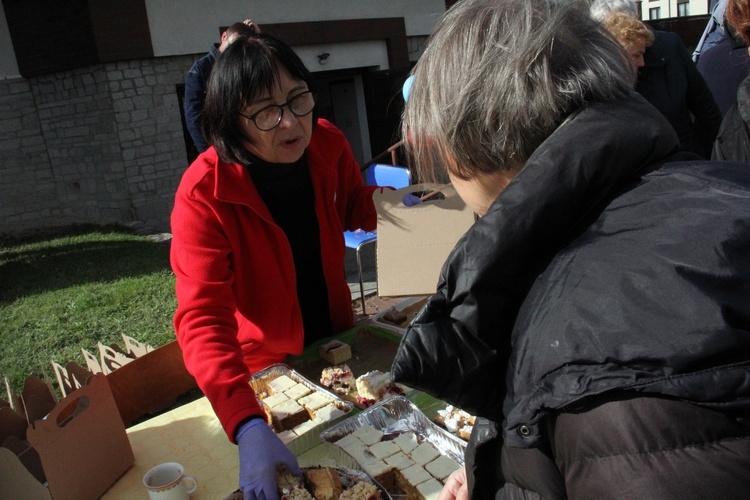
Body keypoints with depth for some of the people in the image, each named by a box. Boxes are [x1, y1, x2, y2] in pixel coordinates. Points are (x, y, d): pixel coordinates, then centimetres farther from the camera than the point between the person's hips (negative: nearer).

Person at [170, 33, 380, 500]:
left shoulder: (328, 145, -17)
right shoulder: (204, 194, -31)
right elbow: (203, 319, -38)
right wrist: (248, 425, -51)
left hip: (337, 337, 4)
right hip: (263, 368, -4)